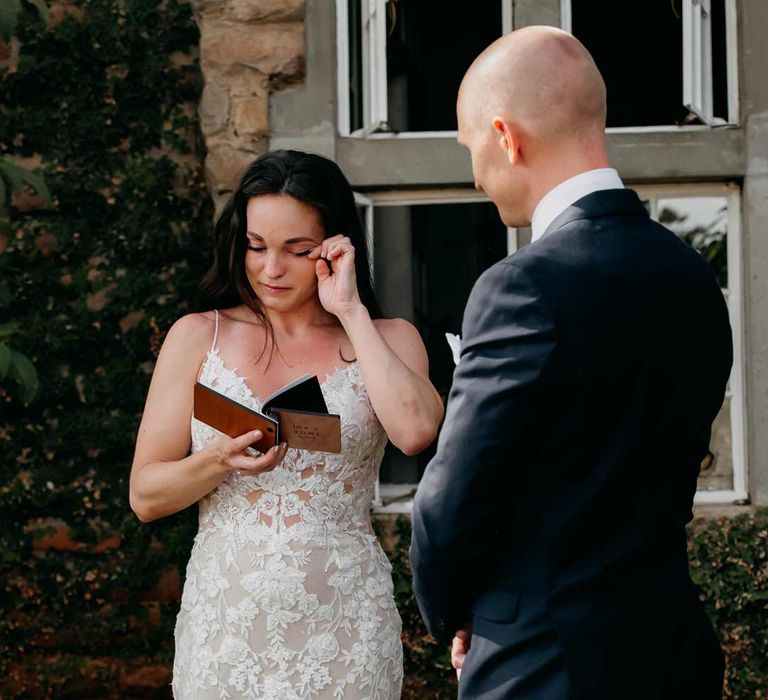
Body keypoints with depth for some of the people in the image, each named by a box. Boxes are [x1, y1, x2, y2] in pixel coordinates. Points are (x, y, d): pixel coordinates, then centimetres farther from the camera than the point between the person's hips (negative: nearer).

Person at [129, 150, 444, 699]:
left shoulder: (386, 340, 3)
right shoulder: (198, 337, 3)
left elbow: (416, 431, -19)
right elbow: (145, 496, 1)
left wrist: (351, 311, -11)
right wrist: (222, 459, -18)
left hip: (343, 627, 0)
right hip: (224, 626, 1)